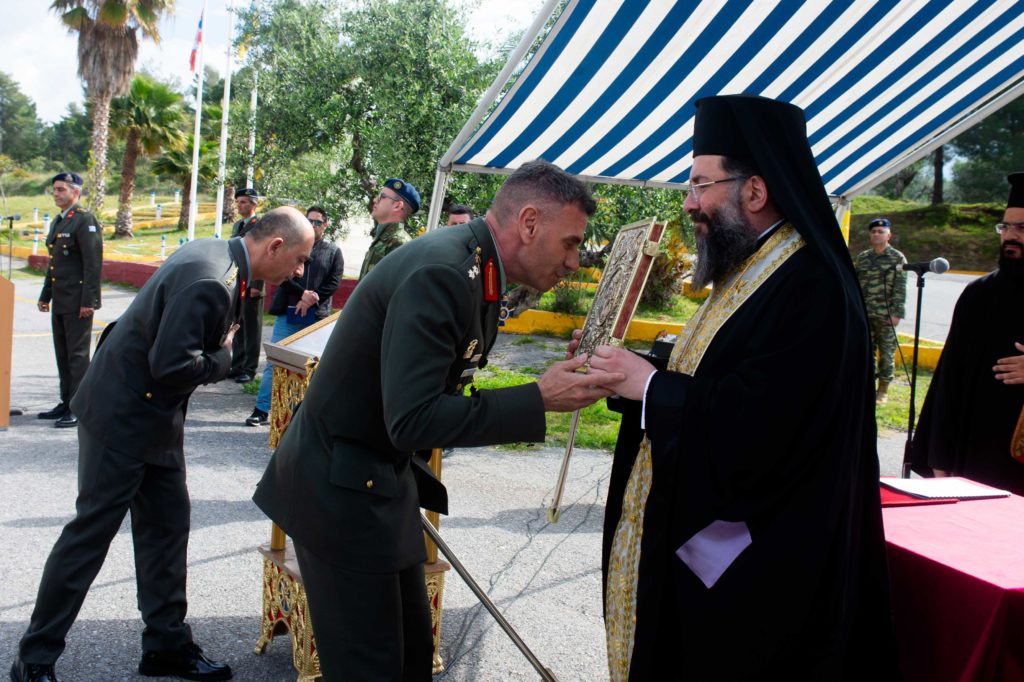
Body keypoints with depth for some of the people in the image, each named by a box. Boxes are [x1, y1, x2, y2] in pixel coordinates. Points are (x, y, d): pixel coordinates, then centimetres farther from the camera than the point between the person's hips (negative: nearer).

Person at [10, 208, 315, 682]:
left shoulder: (213, 254, 3)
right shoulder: (209, 282, -28)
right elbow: (171, 365, -30)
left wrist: (221, 347, 1)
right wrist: (222, 358, -14)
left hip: (155, 417, 10)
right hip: (123, 417, -10)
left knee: (168, 526, 13)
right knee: (92, 531, 1)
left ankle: (166, 643, 26)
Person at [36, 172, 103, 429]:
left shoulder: (85, 221, -11)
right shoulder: (58, 222, 18)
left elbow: (93, 264, -17)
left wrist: (88, 301, -21)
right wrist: (45, 295, 23)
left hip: (78, 302, -9)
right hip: (60, 302, 9)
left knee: (77, 355, -6)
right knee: (62, 355, 13)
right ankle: (67, 403, 21)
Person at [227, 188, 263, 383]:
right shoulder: (237, 225, 17)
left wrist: (257, 285, -18)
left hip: (251, 286, -8)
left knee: (251, 329, 1)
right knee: (237, 328, 13)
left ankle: (249, 369, 7)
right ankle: (237, 366, 21)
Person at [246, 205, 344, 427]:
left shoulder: (333, 251, 8)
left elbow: (334, 282, 0)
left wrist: (311, 300, -12)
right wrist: (302, 293, -14)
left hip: (316, 316, 0)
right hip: (288, 313, 0)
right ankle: (262, 409, 2)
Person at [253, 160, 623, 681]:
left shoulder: (475, 270, 5)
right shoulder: (441, 273, -25)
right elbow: (411, 419, -29)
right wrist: (539, 399, -26)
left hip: (381, 483, 10)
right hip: (340, 490, -9)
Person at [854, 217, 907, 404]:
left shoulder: (897, 258, -1)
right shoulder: (862, 257, 10)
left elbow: (900, 289, -6)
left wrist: (896, 313, -12)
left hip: (885, 315, -4)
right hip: (864, 314, 4)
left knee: (886, 353, 3)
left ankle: (883, 390, 12)